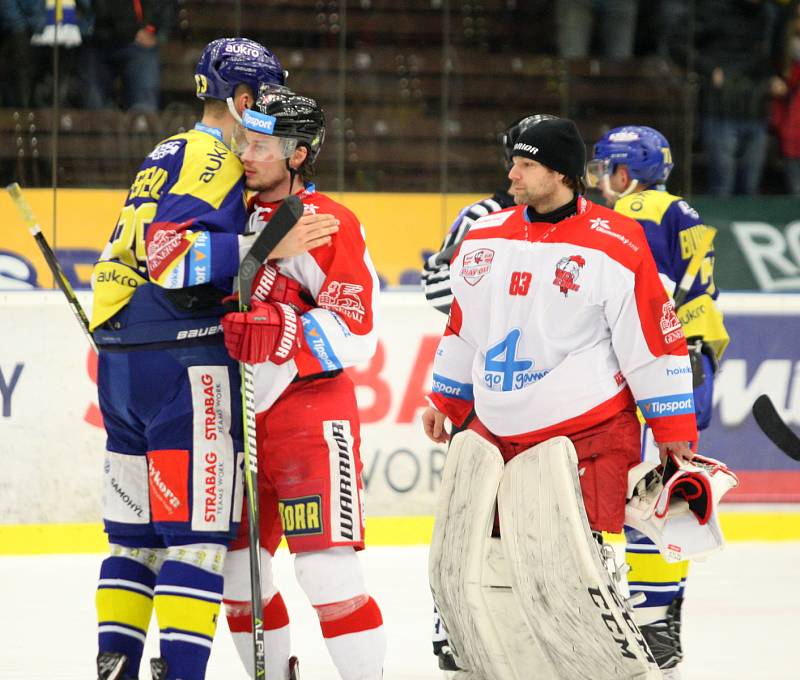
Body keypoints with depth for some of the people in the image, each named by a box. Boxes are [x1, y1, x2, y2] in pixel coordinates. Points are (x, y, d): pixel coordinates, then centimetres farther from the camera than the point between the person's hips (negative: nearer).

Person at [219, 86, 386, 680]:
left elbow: (356, 335, -17)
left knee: (326, 568, -13)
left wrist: (279, 333, -27)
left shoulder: (332, 225, -10)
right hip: (242, 416, 8)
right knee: (238, 563, 9)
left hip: (312, 412, -8)